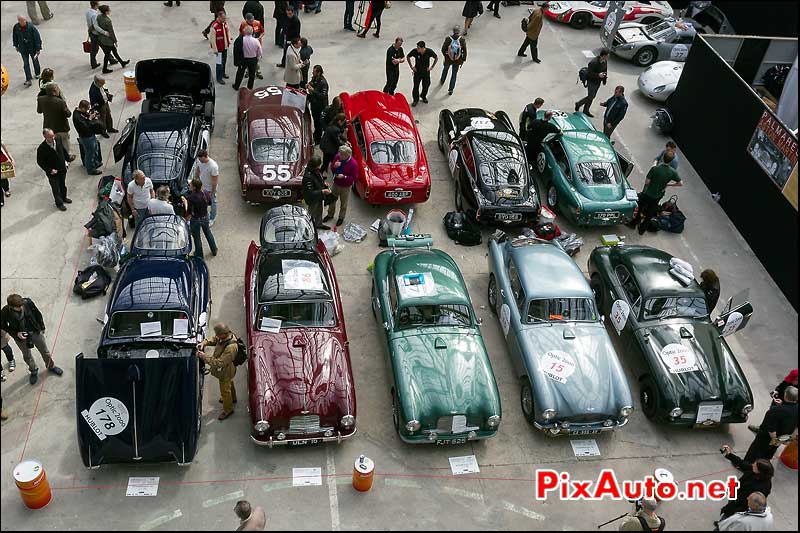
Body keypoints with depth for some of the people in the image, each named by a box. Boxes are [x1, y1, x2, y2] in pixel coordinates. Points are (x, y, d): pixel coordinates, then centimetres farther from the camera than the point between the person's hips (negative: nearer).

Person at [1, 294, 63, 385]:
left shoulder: (28, 302, -26)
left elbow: (37, 314, -7)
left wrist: (42, 327, 3)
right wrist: (16, 334, -19)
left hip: (36, 332, 1)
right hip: (21, 337, -1)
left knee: (45, 351, 20)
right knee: (27, 356, 21)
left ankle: (51, 366, 46)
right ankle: (33, 371, 48)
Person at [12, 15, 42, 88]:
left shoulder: (31, 27, -22)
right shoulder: (16, 27, -12)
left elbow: (37, 37, -16)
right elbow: (14, 37, 6)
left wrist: (38, 49, -15)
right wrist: (16, 46, 14)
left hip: (32, 48, -2)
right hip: (23, 49, 2)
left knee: (35, 61, 19)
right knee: (26, 64, 0)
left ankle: (37, 73, 44)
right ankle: (29, 80, 2)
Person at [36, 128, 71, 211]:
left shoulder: (58, 140, -11)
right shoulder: (42, 148, -26)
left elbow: (63, 150, 9)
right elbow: (40, 162, -16)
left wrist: (67, 160, 10)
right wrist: (50, 170, -21)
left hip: (62, 169, 5)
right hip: (52, 172, -5)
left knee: (63, 185, 25)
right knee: (56, 188, 11)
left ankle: (63, 198, 50)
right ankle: (59, 203, 32)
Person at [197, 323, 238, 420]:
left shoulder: (230, 348, -45)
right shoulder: (227, 335, -20)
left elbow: (219, 363, -41)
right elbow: (214, 339, 0)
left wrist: (204, 357, -37)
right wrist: (204, 343, -19)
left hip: (225, 372, -8)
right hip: (226, 369, 8)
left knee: (225, 390, 16)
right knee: (229, 383, 34)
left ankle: (228, 410, 41)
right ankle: (232, 398, 62)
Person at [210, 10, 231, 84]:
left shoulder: (225, 23, -1)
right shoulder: (214, 26, -25)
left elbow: (228, 32, 19)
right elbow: (213, 39, -22)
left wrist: (229, 40, 10)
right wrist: (215, 49, -19)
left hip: (225, 47, 8)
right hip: (219, 48, -8)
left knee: (224, 61, 23)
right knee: (219, 63, -1)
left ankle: (222, 73, 44)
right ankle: (219, 78, 10)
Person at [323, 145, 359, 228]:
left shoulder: (353, 164, -28)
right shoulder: (337, 157, -14)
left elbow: (354, 177, -20)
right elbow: (331, 168, 0)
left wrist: (344, 177, -33)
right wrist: (334, 166, -24)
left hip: (345, 187, -5)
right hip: (336, 183, 5)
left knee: (343, 203, 16)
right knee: (331, 199, 22)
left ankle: (341, 218, 40)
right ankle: (330, 214, 47)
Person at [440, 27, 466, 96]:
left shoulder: (448, 39, -19)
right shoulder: (462, 40, -17)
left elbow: (443, 49, -11)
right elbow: (464, 51, -11)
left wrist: (445, 55, 10)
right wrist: (463, 60, 3)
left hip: (448, 59, 0)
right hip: (457, 61, 0)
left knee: (445, 70, 29)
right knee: (454, 74, 16)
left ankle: (442, 81, 55)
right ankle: (451, 89, 20)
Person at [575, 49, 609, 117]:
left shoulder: (605, 61, -4)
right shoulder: (593, 63, -29)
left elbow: (605, 70, 11)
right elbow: (589, 74, -25)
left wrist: (604, 79, 13)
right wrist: (598, 75, -34)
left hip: (598, 82, 8)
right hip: (592, 82, -8)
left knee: (592, 97, 15)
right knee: (590, 97, -1)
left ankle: (586, 111, 29)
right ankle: (578, 104, 24)